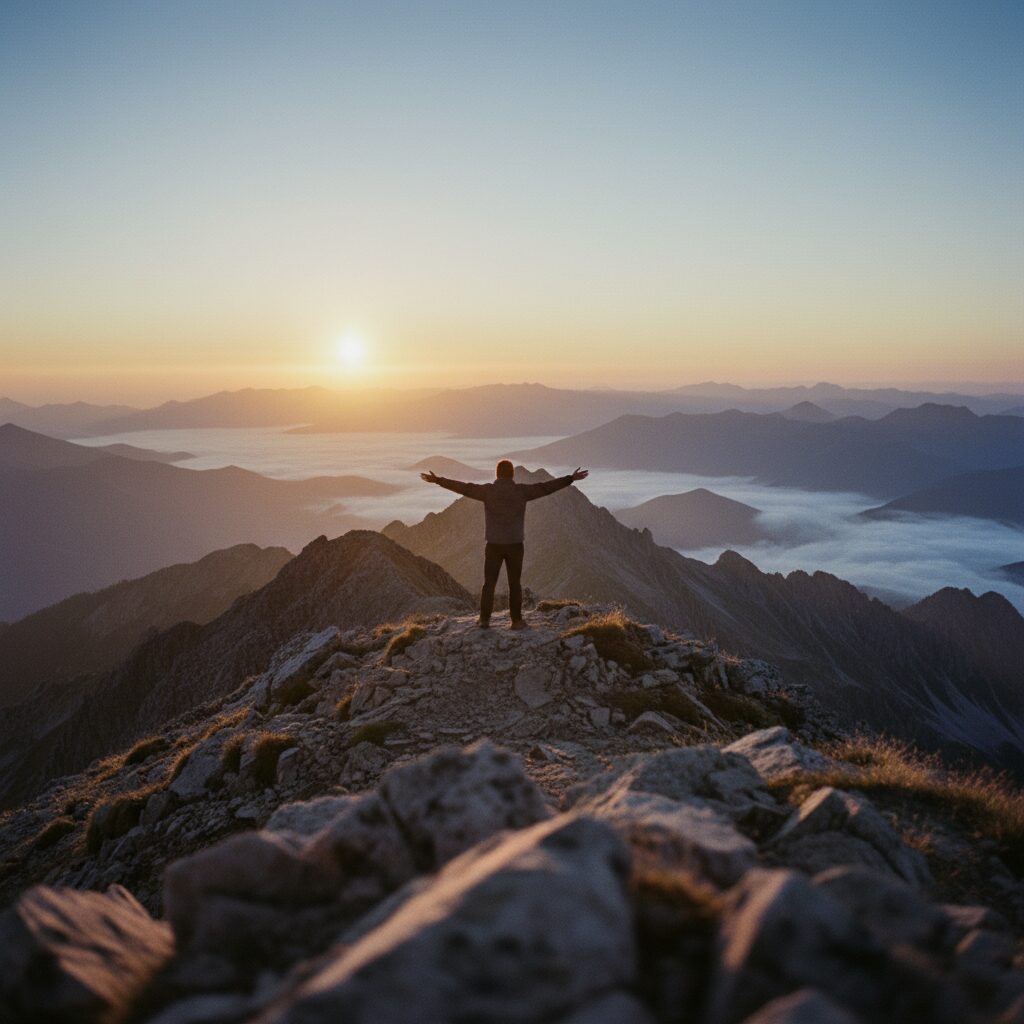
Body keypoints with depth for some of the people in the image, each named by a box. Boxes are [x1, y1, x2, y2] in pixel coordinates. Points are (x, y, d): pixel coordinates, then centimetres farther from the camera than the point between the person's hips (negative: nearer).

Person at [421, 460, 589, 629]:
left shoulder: (488, 491, -5)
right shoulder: (521, 491, -4)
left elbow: (463, 487, -3)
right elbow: (546, 487, -2)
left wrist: (438, 480, 3)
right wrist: (571, 479, 4)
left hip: (494, 544, 0)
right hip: (515, 545, 0)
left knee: (489, 583, 9)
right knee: (515, 584, 10)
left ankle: (484, 620, 8)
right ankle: (516, 620, 9)